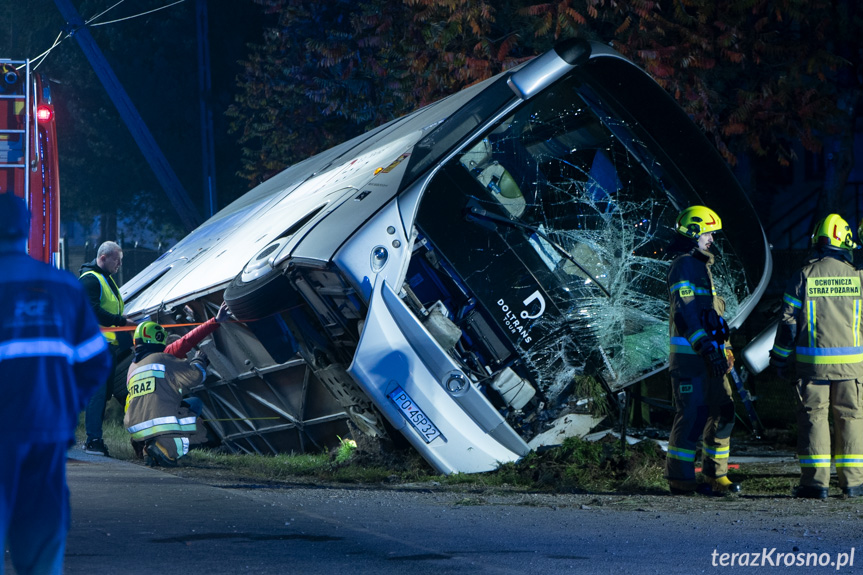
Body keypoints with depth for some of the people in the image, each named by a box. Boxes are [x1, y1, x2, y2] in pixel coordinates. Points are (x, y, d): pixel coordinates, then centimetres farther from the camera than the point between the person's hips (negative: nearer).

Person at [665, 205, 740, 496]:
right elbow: (685, 312, -20)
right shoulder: (684, 265, -11)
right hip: (689, 355, -10)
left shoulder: (701, 265, 22)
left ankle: (716, 475, 14)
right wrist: (706, 348, -24)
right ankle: (680, 478, -5)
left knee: (722, 412, 9)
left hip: (708, 355, 10)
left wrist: (723, 349, 26)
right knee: (692, 415, -9)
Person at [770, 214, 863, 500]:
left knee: (813, 415, 3)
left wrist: (780, 358, 6)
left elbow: (789, 319, -2)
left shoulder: (804, 275, -4)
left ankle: (815, 481, 0)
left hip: (813, 360, -1)